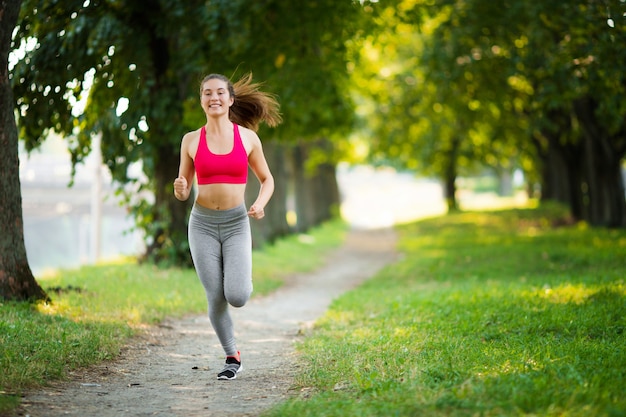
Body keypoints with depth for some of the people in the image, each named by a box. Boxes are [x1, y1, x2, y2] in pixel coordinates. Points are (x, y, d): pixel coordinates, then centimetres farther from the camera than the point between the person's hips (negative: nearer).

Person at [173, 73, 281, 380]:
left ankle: (242, 280, 21)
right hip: (203, 224, 1)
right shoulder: (191, 140, 2)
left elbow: (267, 180, 11)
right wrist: (179, 189, -17)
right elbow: (183, 193, 7)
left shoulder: (248, 137, 0)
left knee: (237, 297, -16)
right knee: (216, 300, -3)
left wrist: (260, 204, -9)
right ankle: (232, 357, 19)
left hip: (237, 224, -1)